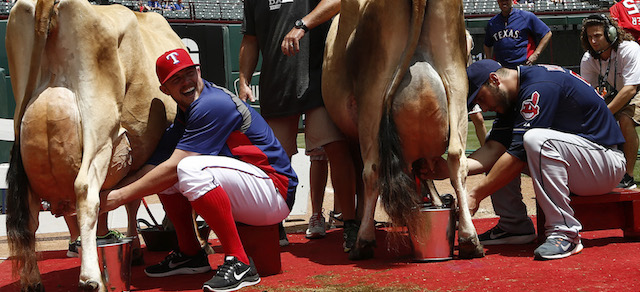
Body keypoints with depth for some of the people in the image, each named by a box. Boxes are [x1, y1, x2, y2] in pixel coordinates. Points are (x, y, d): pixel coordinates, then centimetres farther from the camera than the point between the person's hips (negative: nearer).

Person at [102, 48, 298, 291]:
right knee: (160, 172, 8)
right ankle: (190, 254, 13)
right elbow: (153, 166, 4)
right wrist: (108, 193, -9)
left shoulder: (214, 105, -18)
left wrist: (122, 196, -16)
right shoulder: (183, 116, 10)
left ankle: (239, 263, -24)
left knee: (190, 168, -31)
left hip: (276, 193, -9)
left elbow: (174, 168, -21)